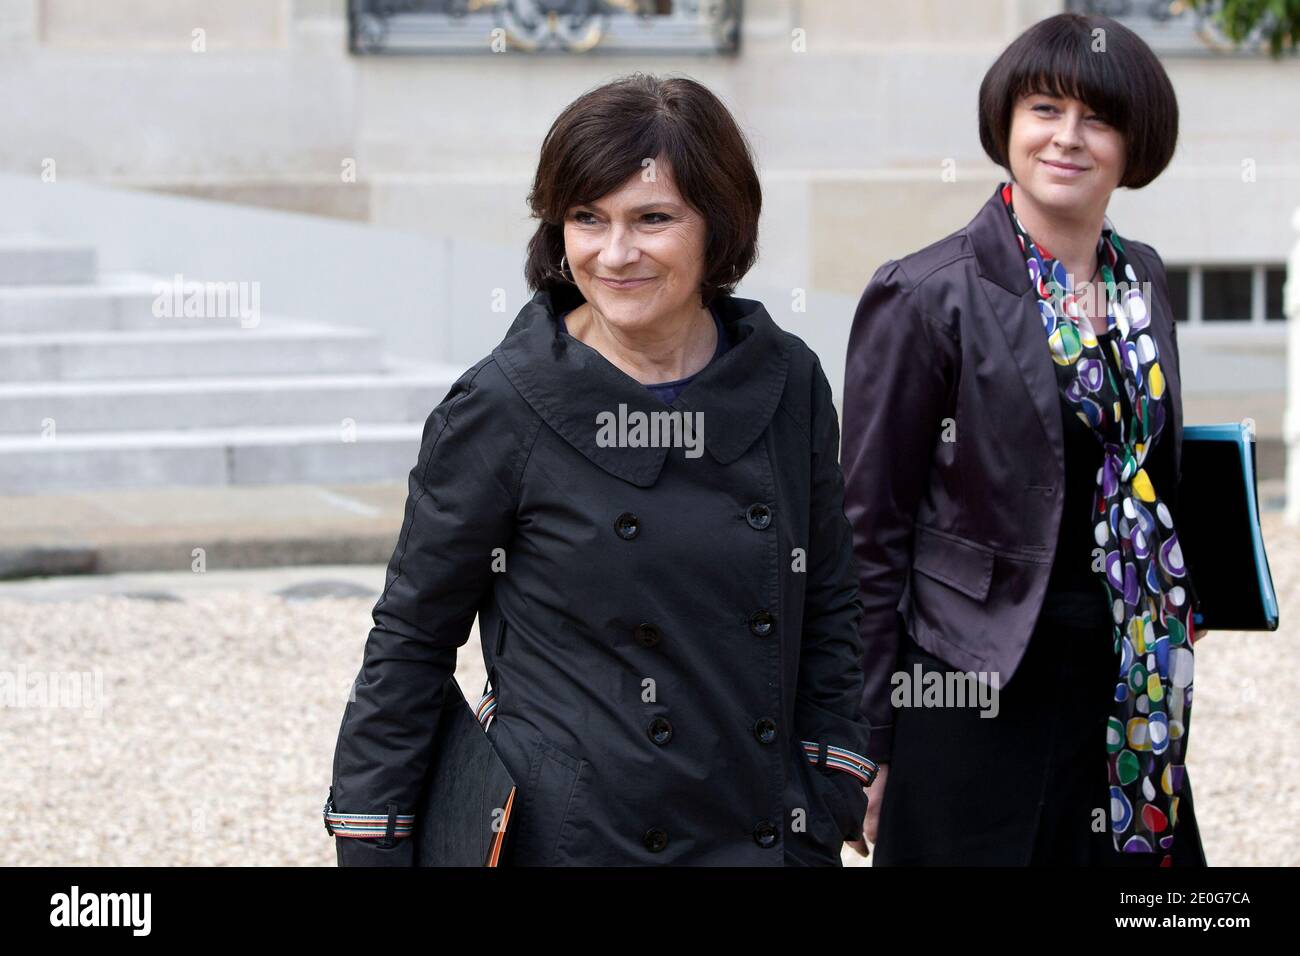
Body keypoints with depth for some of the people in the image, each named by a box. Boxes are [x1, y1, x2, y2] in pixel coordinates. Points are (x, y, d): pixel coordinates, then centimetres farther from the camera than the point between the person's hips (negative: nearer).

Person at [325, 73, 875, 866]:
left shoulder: (788, 385, 0)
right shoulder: (501, 408, -10)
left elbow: (827, 610, 9)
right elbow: (413, 637, -4)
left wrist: (830, 807, 3)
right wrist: (373, 844, -6)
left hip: (764, 831, 3)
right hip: (564, 832, -3)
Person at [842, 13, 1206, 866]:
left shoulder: (1142, 278, 7)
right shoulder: (926, 295, -11)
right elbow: (872, 532, -9)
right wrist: (871, 745, -10)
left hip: (1129, 687, 6)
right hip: (977, 693, -6)